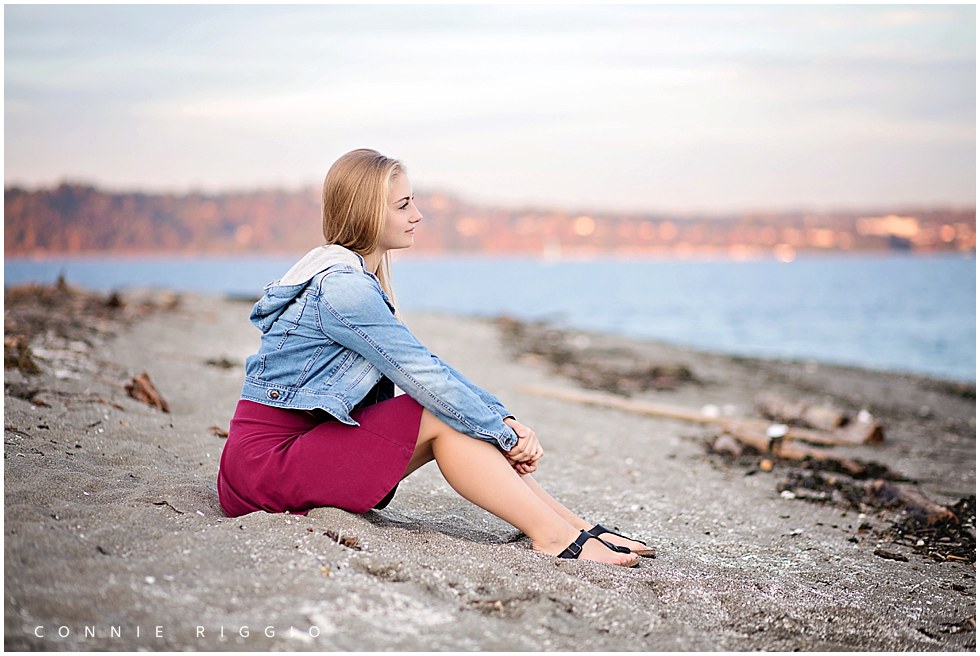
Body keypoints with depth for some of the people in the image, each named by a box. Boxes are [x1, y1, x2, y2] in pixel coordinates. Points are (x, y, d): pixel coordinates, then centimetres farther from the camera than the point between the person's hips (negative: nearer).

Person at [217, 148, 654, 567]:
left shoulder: (356, 278, 13)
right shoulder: (342, 286, -18)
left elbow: (424, 371, 8)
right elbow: (426, 376, -19)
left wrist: (505, 420, -3)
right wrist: (505, 432, -10)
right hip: (266, 462, -9)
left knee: (465, 418, 0)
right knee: (441, 417, -18)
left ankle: (577, 527, -2)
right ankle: (556, 539, -17)